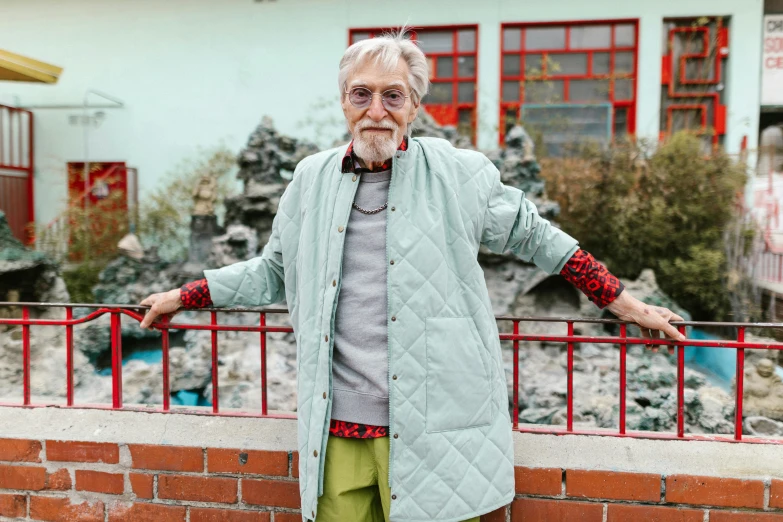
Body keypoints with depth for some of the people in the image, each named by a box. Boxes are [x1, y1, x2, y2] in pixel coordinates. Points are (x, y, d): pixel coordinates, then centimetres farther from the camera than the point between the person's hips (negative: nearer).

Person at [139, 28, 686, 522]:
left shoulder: (459, 173, 1)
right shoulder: (312, 179, 9)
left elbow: (534, 236, 11)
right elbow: (276, 271, 21)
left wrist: (623, 302, 11)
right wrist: (182, 297, 23)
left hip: (433, 430, -2)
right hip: (337, 429, 3)